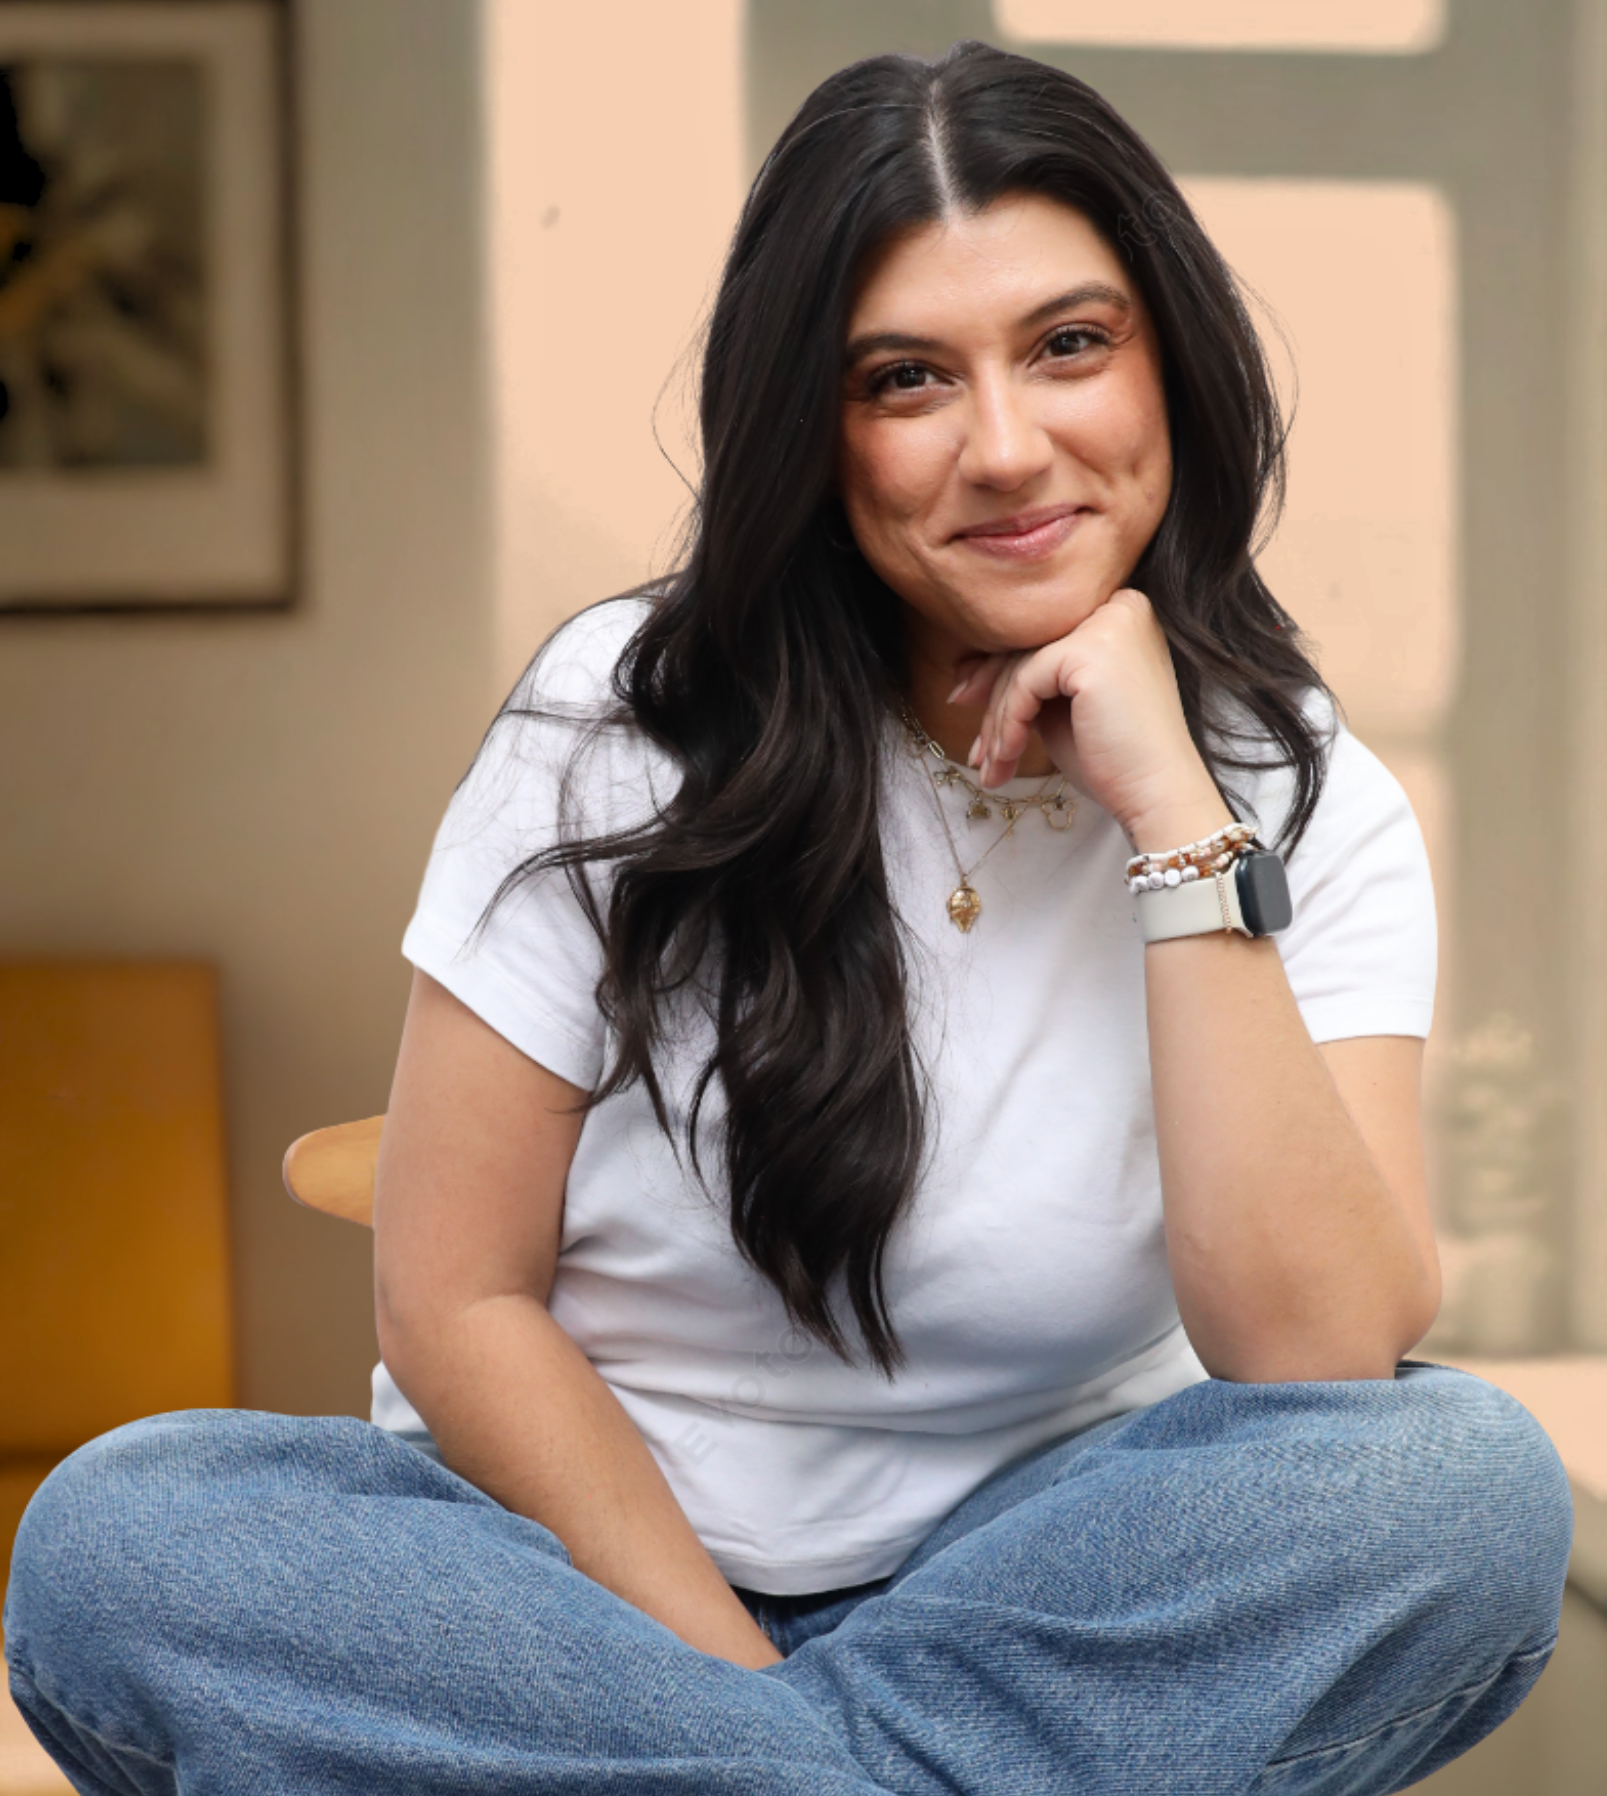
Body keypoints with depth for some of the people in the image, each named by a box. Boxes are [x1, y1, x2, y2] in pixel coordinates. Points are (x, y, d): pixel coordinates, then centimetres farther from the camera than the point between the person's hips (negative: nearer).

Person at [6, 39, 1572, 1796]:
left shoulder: (1305, 803, -5)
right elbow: (456, 1299, -7)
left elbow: (1320, 1358, -20)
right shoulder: (625, 727, -8)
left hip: (1033, 1586, 1)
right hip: (591, 1564, 0)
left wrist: (1176, 820, -22)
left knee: (1474, 1485, -28)